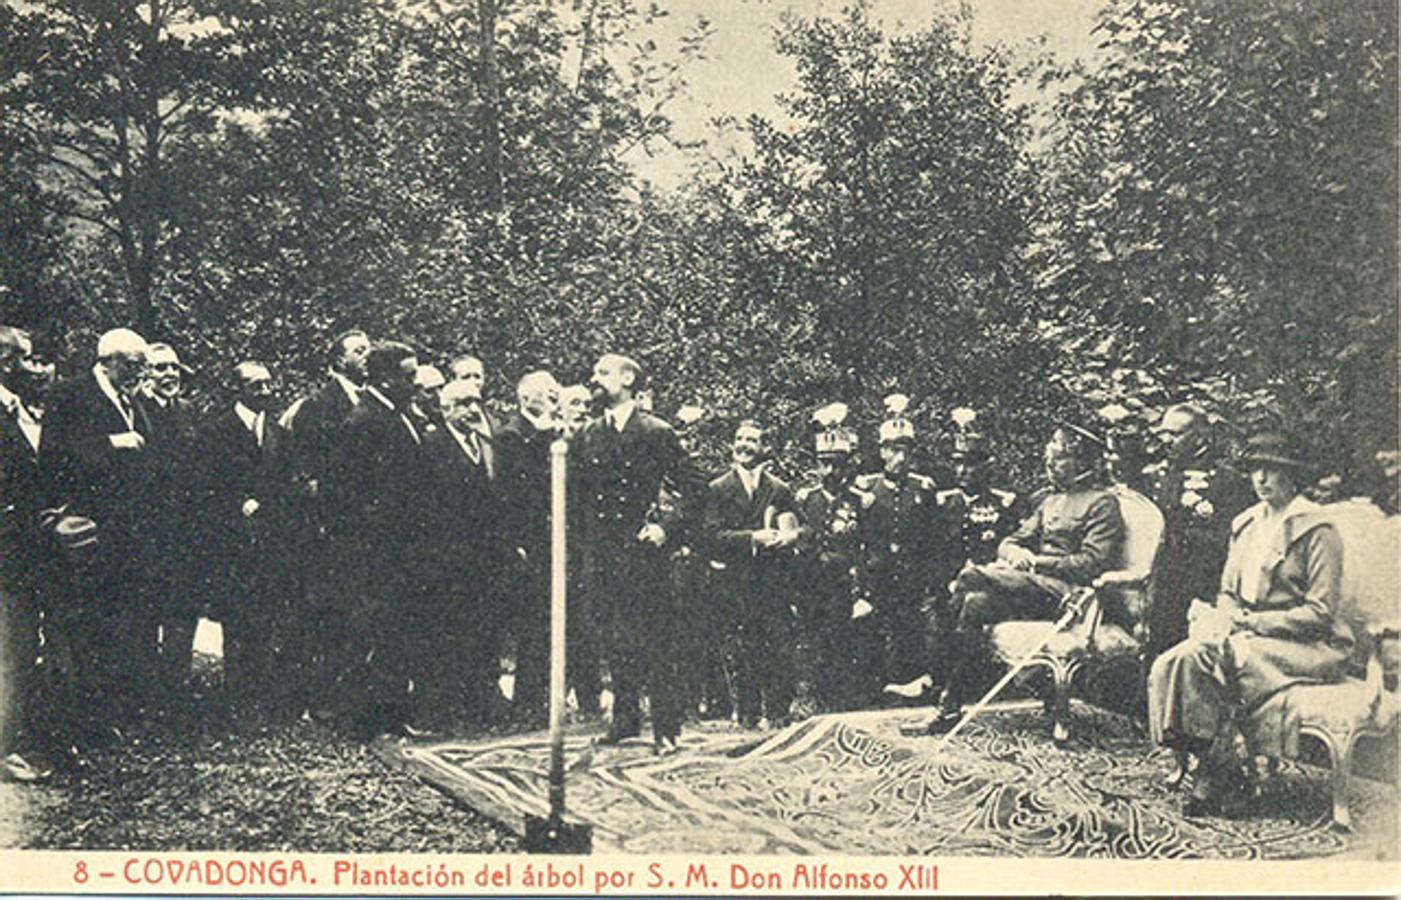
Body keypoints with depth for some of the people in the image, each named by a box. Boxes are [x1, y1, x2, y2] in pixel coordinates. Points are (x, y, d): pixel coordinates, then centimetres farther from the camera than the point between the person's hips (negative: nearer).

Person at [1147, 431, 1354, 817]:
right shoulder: (1246, 524, 15)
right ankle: (1219, 770, -21)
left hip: (1308, 646, -6)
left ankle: (1216, 775, -22)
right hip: (1246, 635, 7)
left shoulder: (1318, 531, -7)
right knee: (1171, 664, -21)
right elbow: (1228, 593, 19)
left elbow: (1320, 613, -11)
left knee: (1215, 656, -32)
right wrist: (1225, 619, -5)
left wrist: (1253, 621, -16)